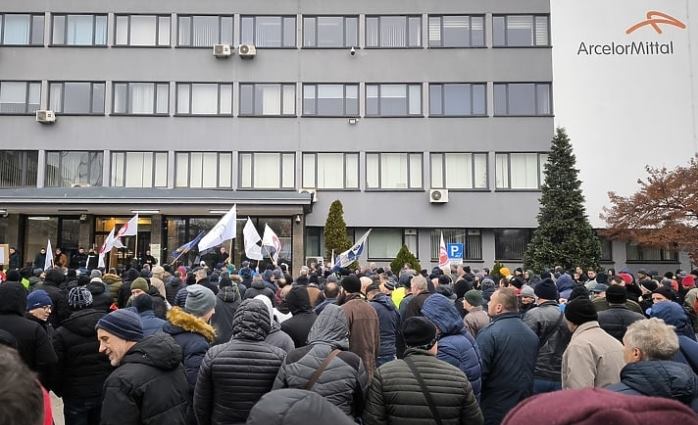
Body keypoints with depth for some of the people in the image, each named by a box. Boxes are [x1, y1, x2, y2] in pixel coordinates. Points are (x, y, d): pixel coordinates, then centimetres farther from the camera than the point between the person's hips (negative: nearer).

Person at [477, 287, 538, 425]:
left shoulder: (489, 334, -19)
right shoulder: (531, 334, 4)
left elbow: (479, 372, -19)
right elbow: (531, 369, 15)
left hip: (494, 410, -6)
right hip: (524, 407, 7)